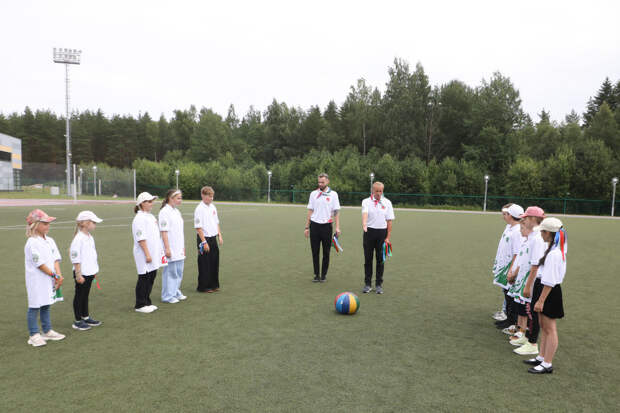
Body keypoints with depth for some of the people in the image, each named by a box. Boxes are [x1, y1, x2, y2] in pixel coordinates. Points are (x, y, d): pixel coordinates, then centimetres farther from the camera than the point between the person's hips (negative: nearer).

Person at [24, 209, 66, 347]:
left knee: (46, 305, 17)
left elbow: (56, 259, 6)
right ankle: (34, 335, 14)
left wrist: (59, 276, -7)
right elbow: (40, 264, -18)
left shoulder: (50, 240, 8)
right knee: (34, 307, 3)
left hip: (49, 279, 8)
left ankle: (47, 331, 28)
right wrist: (55, 276, -13)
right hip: (36, 280, -7)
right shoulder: (32, 243, -16)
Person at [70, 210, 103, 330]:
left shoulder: (90, 237, 9)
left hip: (89, 273, 8)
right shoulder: (78, 239, -19)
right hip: (82, 273, -8)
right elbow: (75, 259, -19)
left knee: (85, 295, 18)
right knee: (79, 296, 4)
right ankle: (77, 321, 15)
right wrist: (78, 275, -18)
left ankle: (85, 317, 30)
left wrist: (95, 270, 21)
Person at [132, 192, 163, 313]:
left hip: (153, 255, 9)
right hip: (144, 255, -9)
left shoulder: (150, 216, 14)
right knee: (144, 279, -1)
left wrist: (160, 251, 19)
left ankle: (147, 302, 24)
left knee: (151, 278, 13)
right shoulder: (140, 218, -15)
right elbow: (141, 239, -20)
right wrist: (147, 254, -21)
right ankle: (140, 305, 11)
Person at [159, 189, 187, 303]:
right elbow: (164, 231, -16)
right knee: (170, 271, 0)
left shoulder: (177, 211, 13)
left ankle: (176, 292, 27)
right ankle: (168, 296, 11)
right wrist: (167, 248, -18)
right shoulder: (164, 212, -12)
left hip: (179, 249, 8)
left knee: (179, 272, 14)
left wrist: (183, 247, 18)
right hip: (170, 249, -8)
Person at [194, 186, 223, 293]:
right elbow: (198, 227, -16)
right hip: (204, 238, -7)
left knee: (214, 262, 13)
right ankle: (203, 287, 13)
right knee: (204, 264, 1)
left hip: (213, 238, 7)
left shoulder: (213, 207, 9)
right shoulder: (199, 209, -14)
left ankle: (213, 285, 25)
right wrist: (204, 242, -18)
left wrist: (219, 236, 12)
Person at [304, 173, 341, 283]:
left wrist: (337, 227, -9)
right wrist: (307, 227, 6)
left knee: (326, 252, 4)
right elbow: (310, 211, 9)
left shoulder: (333, 194, 2)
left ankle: (324, 275, 16)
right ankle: (316, 274, 14)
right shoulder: (313, 193, 8)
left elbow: (336, 212, 0)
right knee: (315, 252, 4)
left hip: (327, 226, -2)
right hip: (314, 225, 2)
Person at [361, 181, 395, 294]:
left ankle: (379, 284, 16)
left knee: (380, 259, 5)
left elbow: (389, 220, 3)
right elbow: (365, 213, -20)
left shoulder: (387, 203, 4)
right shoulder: (366, 201, 0)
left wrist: (388, 237, -3)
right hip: (369, 231, -1)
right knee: (368, 259, 5)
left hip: (382, 232, 1)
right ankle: (367, 284, 16)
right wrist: (364, 224, -40)